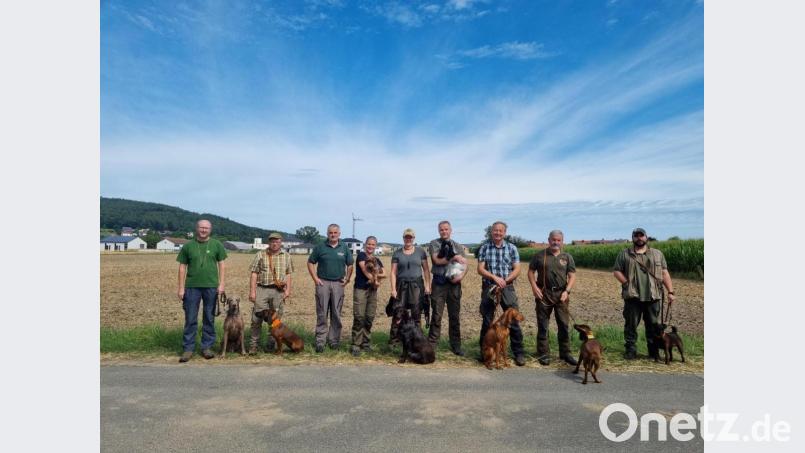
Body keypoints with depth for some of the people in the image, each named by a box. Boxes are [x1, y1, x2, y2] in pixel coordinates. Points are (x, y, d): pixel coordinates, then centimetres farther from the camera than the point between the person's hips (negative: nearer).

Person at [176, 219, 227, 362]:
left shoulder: (216, 245, 4)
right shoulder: (188, 246, 4)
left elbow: (221, 265, 5)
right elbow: (182, 267, 5)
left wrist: (221, 284, -3)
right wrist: (181, 288, 1)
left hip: (211, 286, 0)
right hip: (192, 287, 0)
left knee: (209, 318, 8)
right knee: (190, 319, 4)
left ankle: (207, 347, 18)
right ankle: (188, 348, 12)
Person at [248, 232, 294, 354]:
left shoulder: (286, 256, 10)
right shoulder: (261, 255, 3)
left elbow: (288, 274, 11)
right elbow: (254, 274, 0)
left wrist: (288, 289, 1)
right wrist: (252, 291, -7)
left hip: (279, 291, 2)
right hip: (262, 289, -2)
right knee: (257, 318, -2)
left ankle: (271, 344, 18)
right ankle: (254, 345, 8)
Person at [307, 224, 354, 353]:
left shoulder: (344, 248, 6)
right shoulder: (320, 247, 1)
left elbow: (350, 265, 12)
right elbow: (310, 262, 5)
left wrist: (347, 279, 2)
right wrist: (315, 278, -3)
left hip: (338, 284, 2)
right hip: (323, 283, -1)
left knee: (336, 314, 7)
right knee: (321, 314, 1)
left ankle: (334, 340, 18)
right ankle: (320, 341, 7)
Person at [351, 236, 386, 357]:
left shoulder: (377, 260, 18)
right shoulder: (361, 255, 3)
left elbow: (384, 274, 6)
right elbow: (365, 269, -11)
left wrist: (373, 275, -11)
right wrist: (374, 279, -9)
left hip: (373, 291, 6)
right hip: (360, 289, -5)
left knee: (370, 318, 5)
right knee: (359, 317, -9)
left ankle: (366, 343, 15)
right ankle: (356, 345, -5)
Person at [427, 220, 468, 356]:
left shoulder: (458, 246, 11)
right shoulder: (434, 244, 4)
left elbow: (465, 264, 6)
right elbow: (437, 261, -10)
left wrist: (460, 276, -13)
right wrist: (453, 258, -14)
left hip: (454, 283, 2)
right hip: (439, 282, -2)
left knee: (455, 315, 7)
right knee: (437, 314, 0)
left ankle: (456, 345, 16)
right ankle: (431, 343, 9)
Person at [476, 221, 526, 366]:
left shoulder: (512, 248, 4)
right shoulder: (484, 248, 2)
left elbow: (517, 269, 0)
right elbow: (480, 269, -3)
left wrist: (505, 280, -15)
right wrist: (495, 278, -17)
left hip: (507, 288, 0)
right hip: (488, 288, 0)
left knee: (513, 320, -1)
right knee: (487, 321, 8)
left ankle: (518, 353, 11)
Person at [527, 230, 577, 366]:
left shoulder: (567, 257, 6)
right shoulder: (539, 255, 2)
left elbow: (572, 276, 4)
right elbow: (531, 271, 5)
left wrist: (567, 291, -9)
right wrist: (534, 287, -8)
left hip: (561, 294, 2)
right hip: (543, 294, -1)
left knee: (564, 325, 5)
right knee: (542, 325, 4)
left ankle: (565, 353, 18)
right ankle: (543, 354, 13)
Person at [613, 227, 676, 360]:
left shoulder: (658, 254, 12)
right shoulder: (624, 254, 6)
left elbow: (665, 273, 8)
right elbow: (617, 271, 3)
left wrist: (670, 292, 1)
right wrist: (627, 284, -10)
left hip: (653, 297, 2)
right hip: (632, 297, -1)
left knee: (653, 325, 8)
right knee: (631, 325, 3)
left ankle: (654, 352, 19)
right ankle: (631, 351, 12)